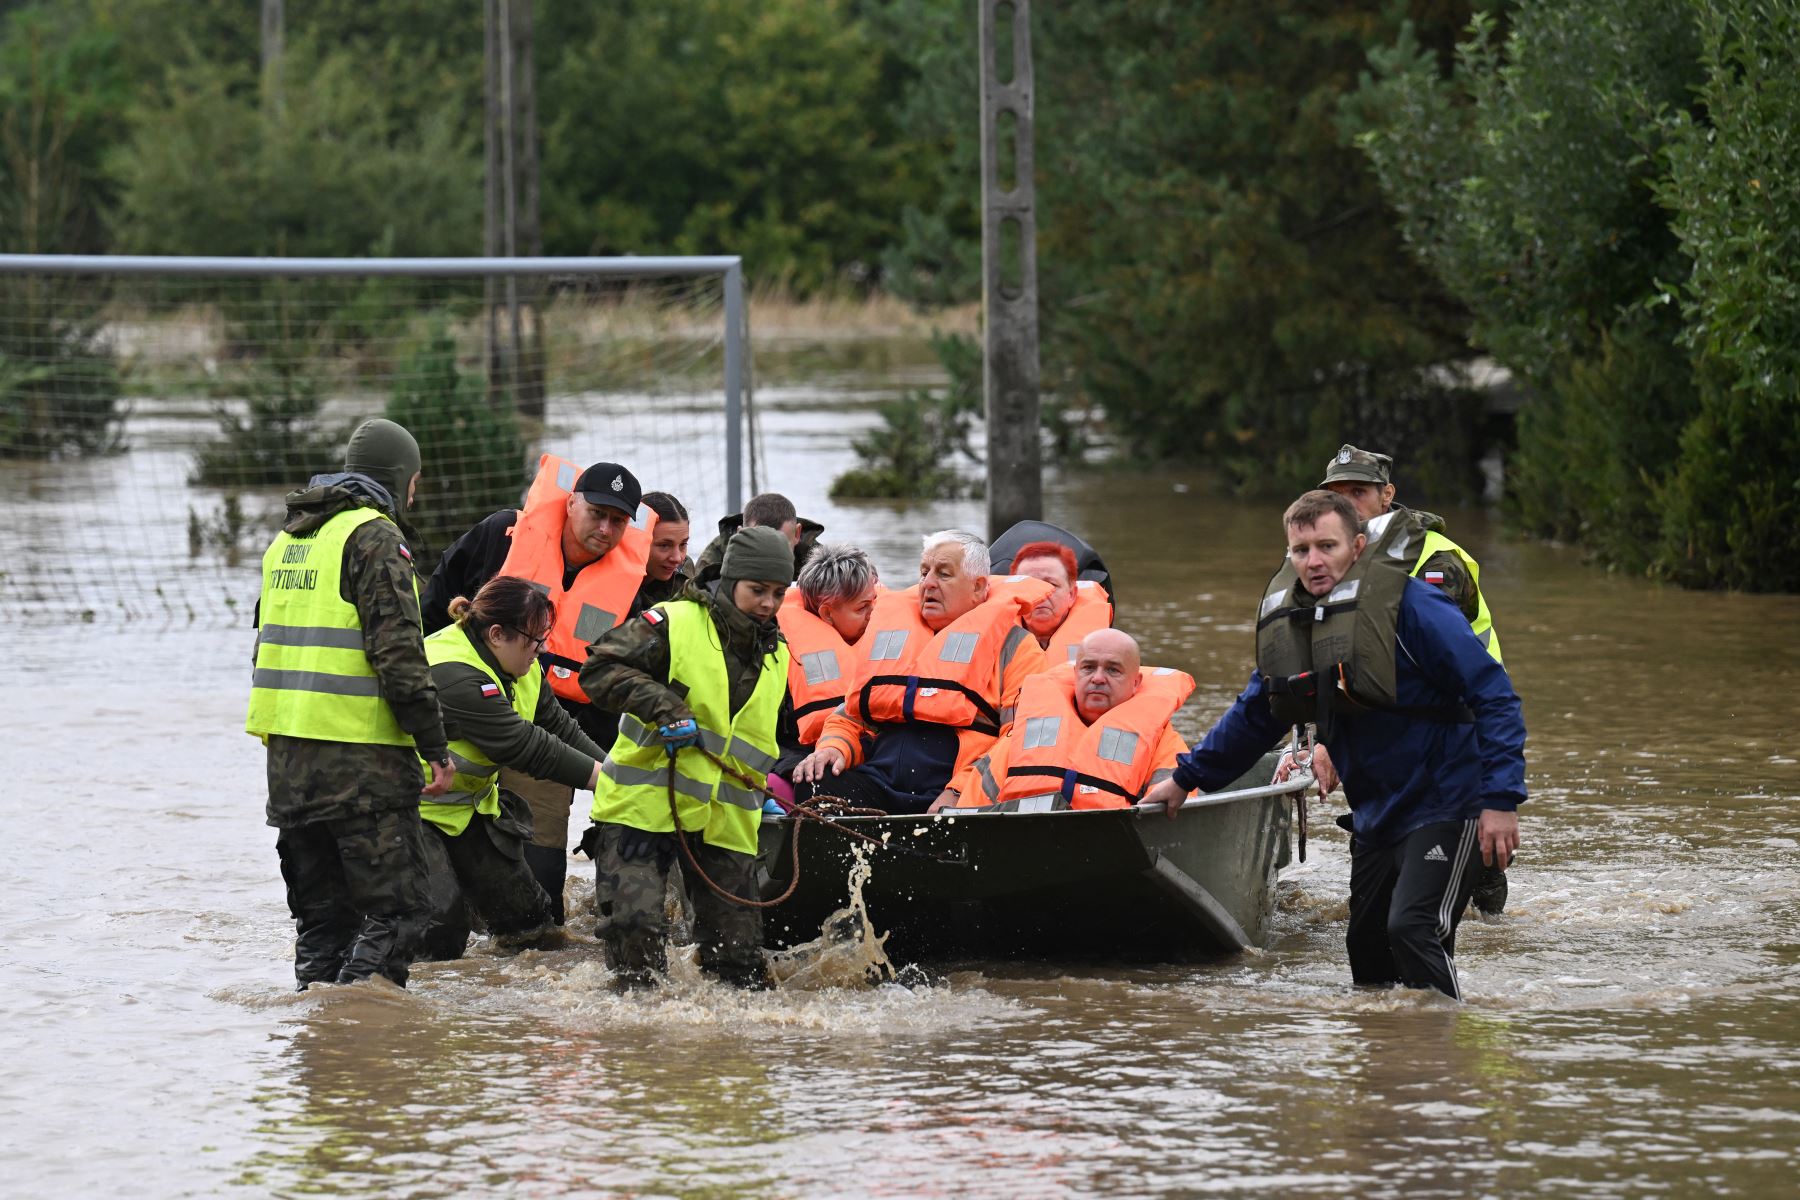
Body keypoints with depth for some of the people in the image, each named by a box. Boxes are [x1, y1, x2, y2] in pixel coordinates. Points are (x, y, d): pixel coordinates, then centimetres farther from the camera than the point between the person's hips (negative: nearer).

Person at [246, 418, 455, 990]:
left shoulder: (290, 536, 18)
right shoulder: (374, 536, -8)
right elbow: (397, 651, -16)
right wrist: (435, 747, -13)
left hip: (286, 750, 8)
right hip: (360, 756, -8)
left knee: (321, 911, 14)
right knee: (395, 907, -6)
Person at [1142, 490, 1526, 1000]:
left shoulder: (1407, 604, -17)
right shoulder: (1286, 622, 6)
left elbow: (1493, 695, -17)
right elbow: (1254, 716, 23)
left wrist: (1501, 799, -23)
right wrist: (1185, 779, 26)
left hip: (1444, 807, -8)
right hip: (1377, 817, 8)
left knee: (1412, 930, -23)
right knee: (1367, 950, 11)